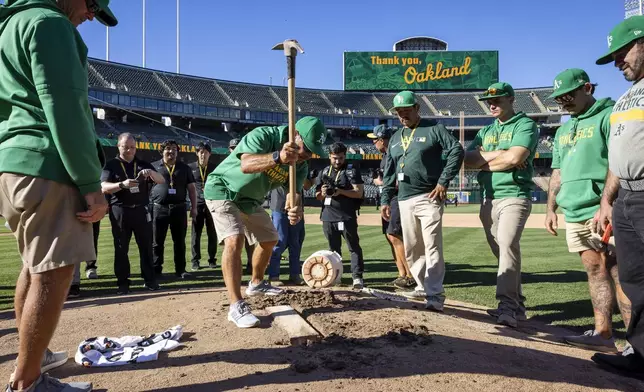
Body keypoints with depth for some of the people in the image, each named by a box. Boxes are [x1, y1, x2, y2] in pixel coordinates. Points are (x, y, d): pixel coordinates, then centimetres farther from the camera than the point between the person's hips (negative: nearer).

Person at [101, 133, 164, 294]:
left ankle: (149, 280, 11)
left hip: (141, 210, 2)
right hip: (120, 211, -2)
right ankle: (123, 282, 11)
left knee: (146, 246, 5)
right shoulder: (111, 165, 1)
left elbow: (162, 180, -2)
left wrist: (151, 172, -23)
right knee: (121, 248, 4)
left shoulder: (143, 164, 9)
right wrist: (122, 184, -30)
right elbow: (104, 187, -12)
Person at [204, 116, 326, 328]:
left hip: (251, 199, 8)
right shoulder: (263, 135, -31)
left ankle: (256, 283, 40)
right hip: (223, 190, -8)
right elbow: (246, 165, -49)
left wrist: (294, 209, -43)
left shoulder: (300, 164, -11)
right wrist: (277, 157, -67)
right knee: (234, 240, -24)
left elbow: (293, 193, -19)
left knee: (269, 239, 16)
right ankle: (236, 306, -21)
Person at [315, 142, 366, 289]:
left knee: (354, 247, -4)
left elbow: (359, 193, -9)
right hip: (328, 216, 5)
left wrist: (340, 191, -21)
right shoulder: (324, 172, 14)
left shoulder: (352, 171, -1)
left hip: (347, 216, -5)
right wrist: (323, 193, -6)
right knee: (333, 248, 14)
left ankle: (357, 276, -3)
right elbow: (318, 196, 17)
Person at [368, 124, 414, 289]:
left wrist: (382, 183, -12)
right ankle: (402, 274, 16)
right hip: (388, 200, 10)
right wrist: (379, 179, 10)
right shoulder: (385, 155, 17)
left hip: (397, 199, -10)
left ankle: (411, 276, -7)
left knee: (394, 236, -14)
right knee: (390, 237, 9)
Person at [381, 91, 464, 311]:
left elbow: (456, 150, -10)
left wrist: (444, 182, -16)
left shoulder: (434, 129, 0)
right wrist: (386, 200, 12)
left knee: (432, 248, -10)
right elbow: (389, 173, 18)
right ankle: (423, 287, 26)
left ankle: (435, 295, -7)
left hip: (429, 198, -6)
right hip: (404, 201, 7)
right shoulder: (395, 138, 19)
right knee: (411, 250, 12)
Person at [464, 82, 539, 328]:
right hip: (487, 199, 7)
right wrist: (498, 153, -7)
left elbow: (515, 158, -16)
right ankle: (517, 304, 16)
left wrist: (484, 162, -2)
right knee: (500, 252, 8)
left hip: (514, 196, -7)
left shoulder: (525, 125, 1)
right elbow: (468, 159, 5)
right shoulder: (486, 131, 20)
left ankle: (508, 305, -23)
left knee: (508, 246, -21)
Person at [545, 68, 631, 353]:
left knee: (617, 270, -9)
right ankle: (603, 333, 12)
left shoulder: (609, 116, -3)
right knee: (595, 271, 8)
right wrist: (551, 208, 17)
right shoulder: (563, 131, 22)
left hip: (601, 212, -8)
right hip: (574, 213, 8)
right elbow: (558, 172, 24)